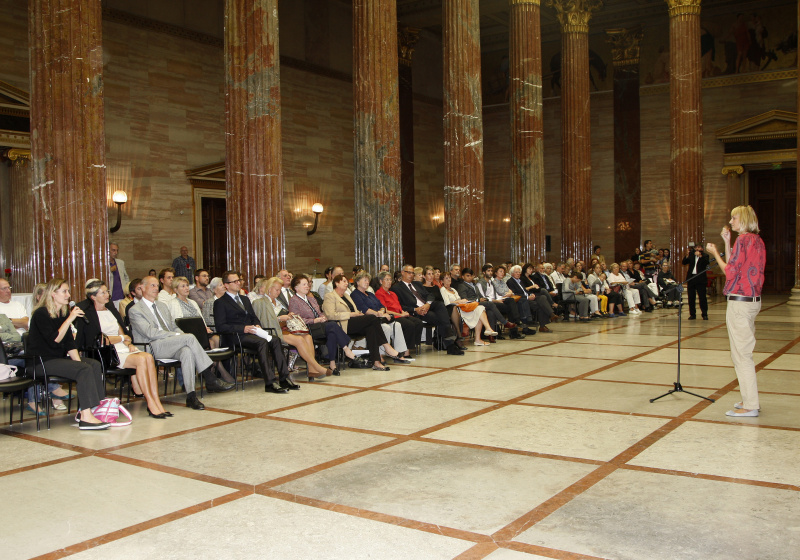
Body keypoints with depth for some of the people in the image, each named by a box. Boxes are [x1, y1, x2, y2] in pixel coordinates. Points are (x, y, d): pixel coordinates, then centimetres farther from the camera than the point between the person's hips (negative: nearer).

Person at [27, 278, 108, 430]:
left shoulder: (63, 313, 14)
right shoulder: (41, 314, -11)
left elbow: (69, 343, 11)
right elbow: (54, 340, -23)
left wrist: (78, 360, -4)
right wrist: (70, 319, -24)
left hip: (59, 358, 8)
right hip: (42, 362, -8)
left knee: (95, 364, -11)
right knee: (84, 369, -27)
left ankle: (84, 410, -14)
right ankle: (86, 417, -31)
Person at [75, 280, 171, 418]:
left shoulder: (111, 308, 23)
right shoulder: (87, 313, 1)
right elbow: (100, 340, -7)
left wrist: (129, 344, 0)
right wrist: (122, 338, 2)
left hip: (123, 347, 6)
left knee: (149, 357, -26)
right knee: (141, 359, -31)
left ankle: (157, 402, -30)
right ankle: (151, 404, -27)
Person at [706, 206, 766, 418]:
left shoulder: (743, 240, -15)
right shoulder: (757, 241, 13)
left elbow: (730, 272, -15)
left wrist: (715, 253, -5)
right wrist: (727, 243, 13)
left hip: (740, 302, -10)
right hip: (753, 300, 10)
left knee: (741, 354, -4)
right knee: (744, 352, 17)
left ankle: (750, 405, 0)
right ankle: (750, 399, 24)